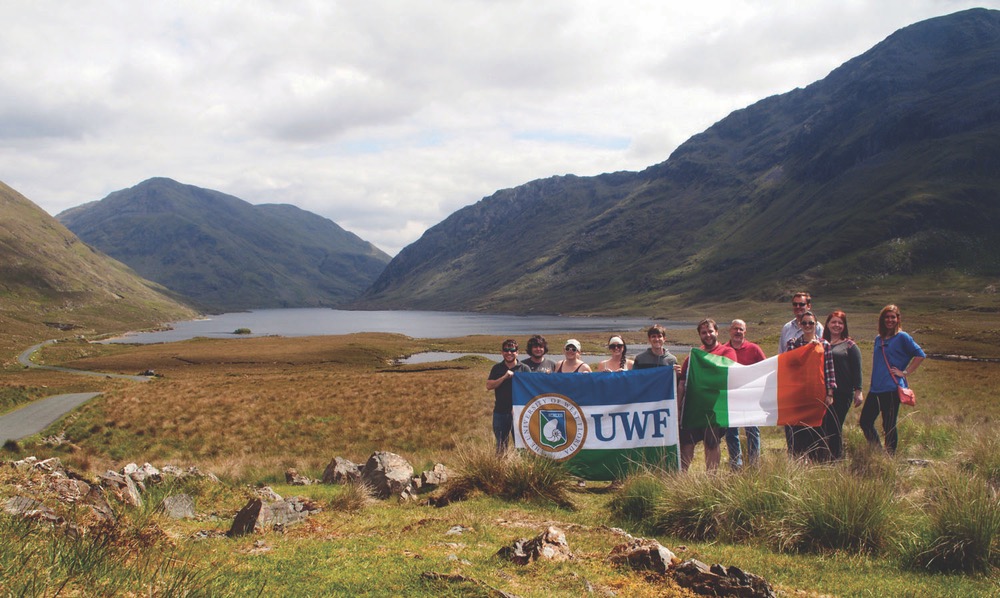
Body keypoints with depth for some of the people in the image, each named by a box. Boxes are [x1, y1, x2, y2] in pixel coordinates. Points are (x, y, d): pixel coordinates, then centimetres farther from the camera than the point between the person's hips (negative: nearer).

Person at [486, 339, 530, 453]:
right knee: (501, 445, 11)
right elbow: (489, 386, -2)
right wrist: (504, 377, -14)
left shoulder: (524, 369, 1)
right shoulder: (497, 368, 8)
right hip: (500, 411, 2)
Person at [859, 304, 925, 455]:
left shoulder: (902, 337, -4)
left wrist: (905, 372, -10)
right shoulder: (878, 339, 15)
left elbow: (920, 355, -8)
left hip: (892, 389, -7)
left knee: (889, 426, -1)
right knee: (865, 422, 6)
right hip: (875, 389, 7)